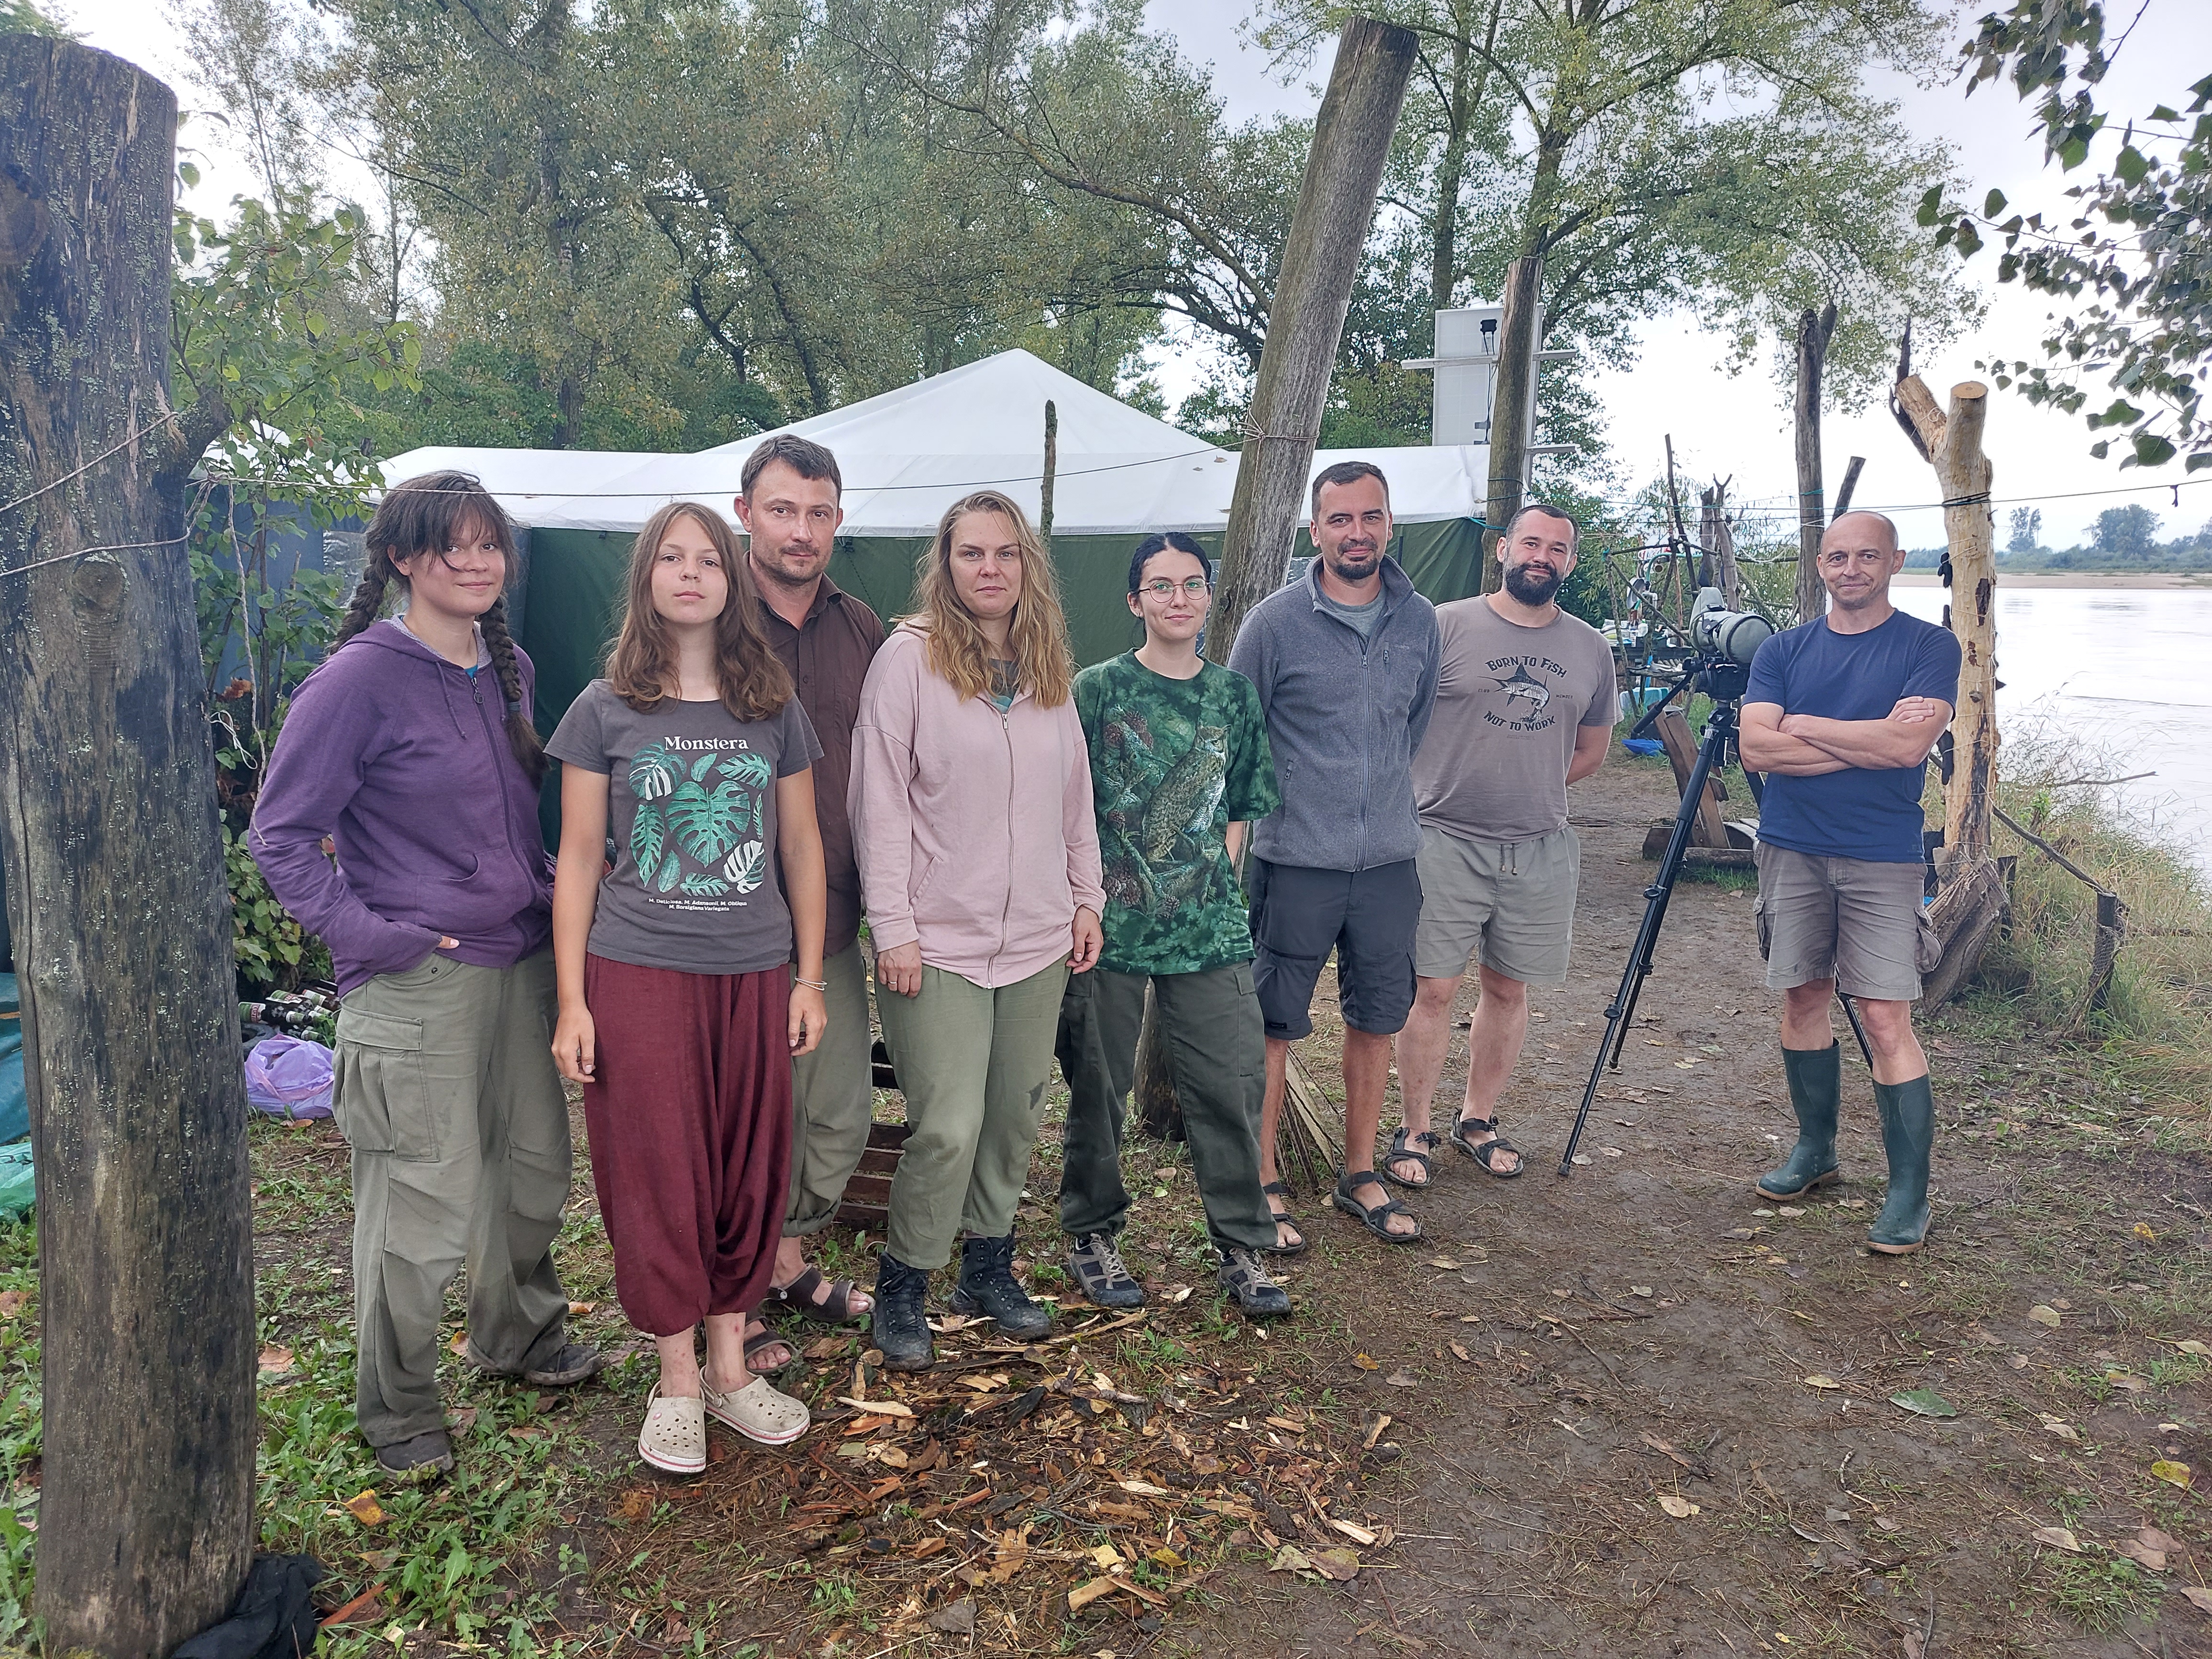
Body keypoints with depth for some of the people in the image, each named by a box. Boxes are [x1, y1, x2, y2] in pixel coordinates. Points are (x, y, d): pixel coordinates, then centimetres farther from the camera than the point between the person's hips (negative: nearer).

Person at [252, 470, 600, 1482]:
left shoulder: (509, 671, 9)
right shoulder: (361, 679, -11)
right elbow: (281, 835, -9)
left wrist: (544, 900, 13)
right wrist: (370, 936, -15)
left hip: (522, 961, 7)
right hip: (416, 979, -7)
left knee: (536, 1163, 17)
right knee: (423, 1198, -2)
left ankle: (519, 1333, 40)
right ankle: (395, 1410, 18)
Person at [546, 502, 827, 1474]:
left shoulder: (774, 710, 6)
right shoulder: (605, 711, 1)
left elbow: (802, 847, 10)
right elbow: (577, 861, 2)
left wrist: (810, 979, 6)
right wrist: (572, 1001, -2)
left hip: (754, 975, 2)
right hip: (639, 974, -2)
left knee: (747, 1173, 9)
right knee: (658, 1177, 3)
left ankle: (730, 1365, 25)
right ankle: (677, 1381, 19)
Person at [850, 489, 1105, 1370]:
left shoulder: (1049, 669, 10)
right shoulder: (909, 657, -7)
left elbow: (1076, 796, 17)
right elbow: (879, 800, -9)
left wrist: (1087, 898, 12)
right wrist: (892, 927, -12)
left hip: (1038, 940, 6)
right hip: (938, 944, -5)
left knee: (1015, 1117, 13)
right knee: (949, 1127, -7)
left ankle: (989, 1268, 31)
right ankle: (900, 1289, 14)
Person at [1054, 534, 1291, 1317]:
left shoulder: (1234, 694, 8)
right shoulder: (1098, 689, -2)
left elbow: (1241, 809, 14)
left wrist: (1219, 884, 5)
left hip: (1208, 926, 3)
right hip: (1111, 922, -2)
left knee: (1234, 1081, 2)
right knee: (1098, 1085, 8)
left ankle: (1243, 1245, 18)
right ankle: (1092, 1235, 27)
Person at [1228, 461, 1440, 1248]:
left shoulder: (1420, 621, 5)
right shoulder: (1275, 622, -7)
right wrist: (1277, 804, 6)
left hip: (1389, 860, 4)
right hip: (1296, 861, -4)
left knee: (1376, 1020, 13)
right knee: (1274, 1027, 2)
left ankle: (1360, 1176, 28)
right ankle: (1262, 1185, 16)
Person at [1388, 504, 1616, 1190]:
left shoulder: (1591, 649, 10)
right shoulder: (1446, 626, -3)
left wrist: (1531, 788, 9)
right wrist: (1434, 788, -2)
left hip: (1542, 850, 4)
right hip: (1446, 843, -4)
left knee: (1508, 989, 12)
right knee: (1433, 989, -1)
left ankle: (1478, 1120, 28)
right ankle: (1412, 1132, 11)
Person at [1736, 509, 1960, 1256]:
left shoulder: (1930, 646, -1)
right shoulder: (1783, 650, 7)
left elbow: (1909, 745, -16)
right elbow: (1756, 747, -6)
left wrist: (1803, 726, -7)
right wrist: (1867, 741, -12)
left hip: (1882, 859, -3)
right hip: (1792, 852, 4)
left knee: (1886, 1020, -7)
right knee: (1803, 1000, 11)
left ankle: (1909, 1195, 1)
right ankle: (1815, 1150, 28)